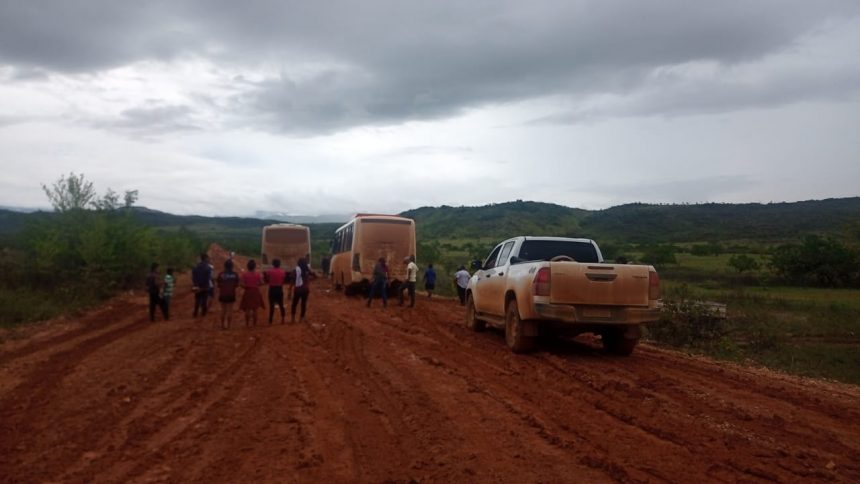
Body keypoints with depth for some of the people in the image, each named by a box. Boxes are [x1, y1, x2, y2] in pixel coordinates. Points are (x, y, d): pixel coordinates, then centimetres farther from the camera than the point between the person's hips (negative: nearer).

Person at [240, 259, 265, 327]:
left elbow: (242, 284, -13)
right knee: (255, 309, 10)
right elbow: (261, 283, -5)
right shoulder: (257, 274, -5)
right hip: (256, 292, 1)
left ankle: (247, 324, 9)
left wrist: (246, 286, 7)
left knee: (247, 309, 7)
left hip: (248, 292, -1)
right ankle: (254, 323, 14)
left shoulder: (244, 274, -8)